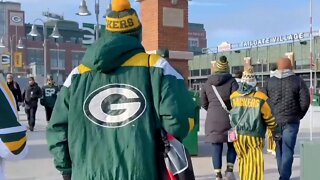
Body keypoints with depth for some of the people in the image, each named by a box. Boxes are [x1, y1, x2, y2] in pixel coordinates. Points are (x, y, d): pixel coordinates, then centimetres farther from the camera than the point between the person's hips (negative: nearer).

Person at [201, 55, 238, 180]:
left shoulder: (207, 83, 6)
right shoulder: (231, 81, -3)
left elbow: (204, 103, 11)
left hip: (212, 119, 2)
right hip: (228, 118, -2)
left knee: (217, 148, 6)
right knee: (232, 145, 14)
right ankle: (229, 170, 3)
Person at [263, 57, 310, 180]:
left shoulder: (270, 82, 3)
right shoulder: (298, 81, -3)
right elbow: (305, 101, -7)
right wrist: (299, 115, 8)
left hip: (274, 121, 3)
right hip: (291, 121, -3)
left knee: (279, 149, 15)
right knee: (288, 150, -2)